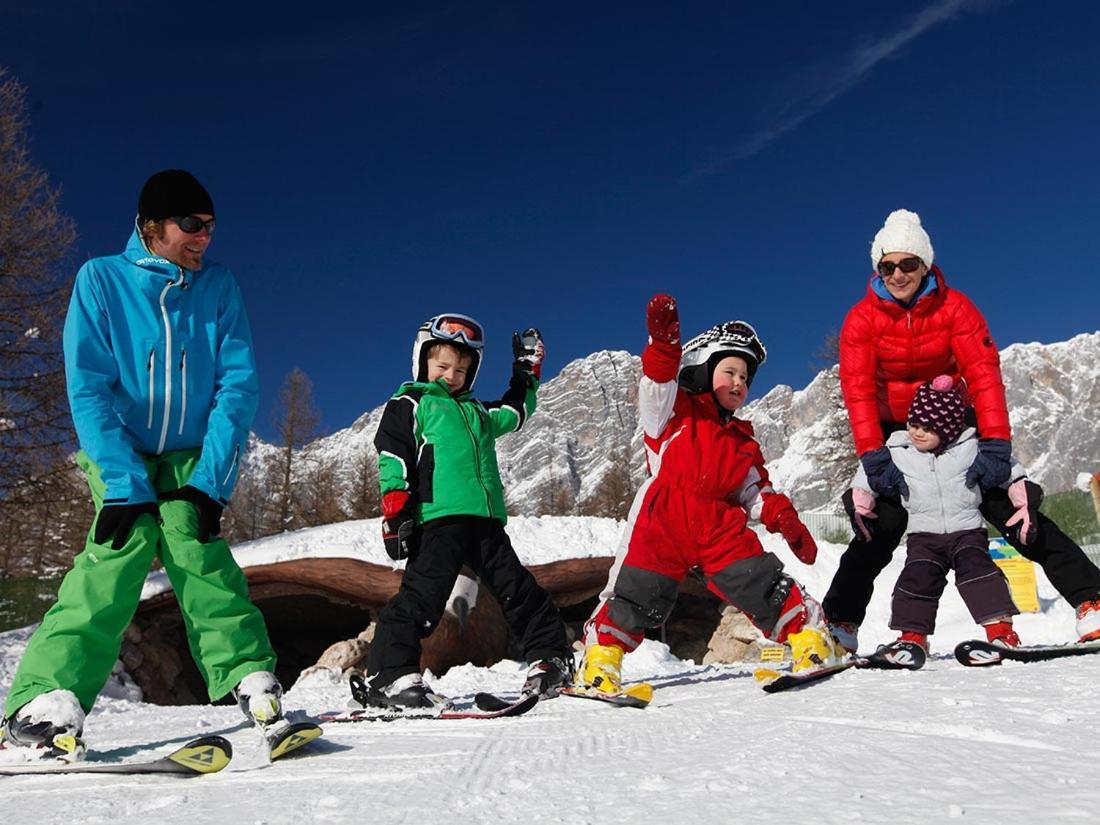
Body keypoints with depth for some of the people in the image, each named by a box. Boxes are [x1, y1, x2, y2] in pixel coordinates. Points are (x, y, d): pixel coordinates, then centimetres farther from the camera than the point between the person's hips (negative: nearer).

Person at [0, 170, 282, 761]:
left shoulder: (218, 286, -3)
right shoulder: (101, 280, -7)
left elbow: (239, 385, -7)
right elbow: (88, 390, -12)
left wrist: (209, 481, -17)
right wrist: (125, 485, -22)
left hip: (190, 457, 1)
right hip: (120, 456, -1)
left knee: (194, 544, -23)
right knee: (121, 548, -22)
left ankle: (249, 676, -22)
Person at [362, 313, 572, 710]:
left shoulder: (476, 411, 28)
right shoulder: (408, 405, 9)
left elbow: (514, 414, 44)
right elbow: (392, 458, -1)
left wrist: (526, 373, 36)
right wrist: (395, 510, -13)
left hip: (486, 519, 6)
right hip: (438, 517, -6)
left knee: (519, 590, 8)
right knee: (424, 594, -15)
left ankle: (552, 658, 17)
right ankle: (389, 675, -11)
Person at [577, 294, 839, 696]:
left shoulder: (742, 440, 27)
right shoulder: (674, 411, 13)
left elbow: (755, 491, 22)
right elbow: (657, 386, -9)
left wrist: (784, 519, 2)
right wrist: (663, 343, -27)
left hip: (722, 530, 4)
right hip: (663, 523, -4)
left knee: (765, 585, -4)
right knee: (635, 594, -9)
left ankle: (811, 638, 7)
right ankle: (600, 662, -1)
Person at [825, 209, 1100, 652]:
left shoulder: (954, 307, -12)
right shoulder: (861, 319, -13)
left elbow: (984, 375, -21)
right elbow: (858, 392, -20)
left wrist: (995, 445, -32)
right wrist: (874, 459, -30)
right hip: (894, 431, 0)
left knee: (1006, 503, -11)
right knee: (884, 524, -9)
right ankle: (839, 623, -1)